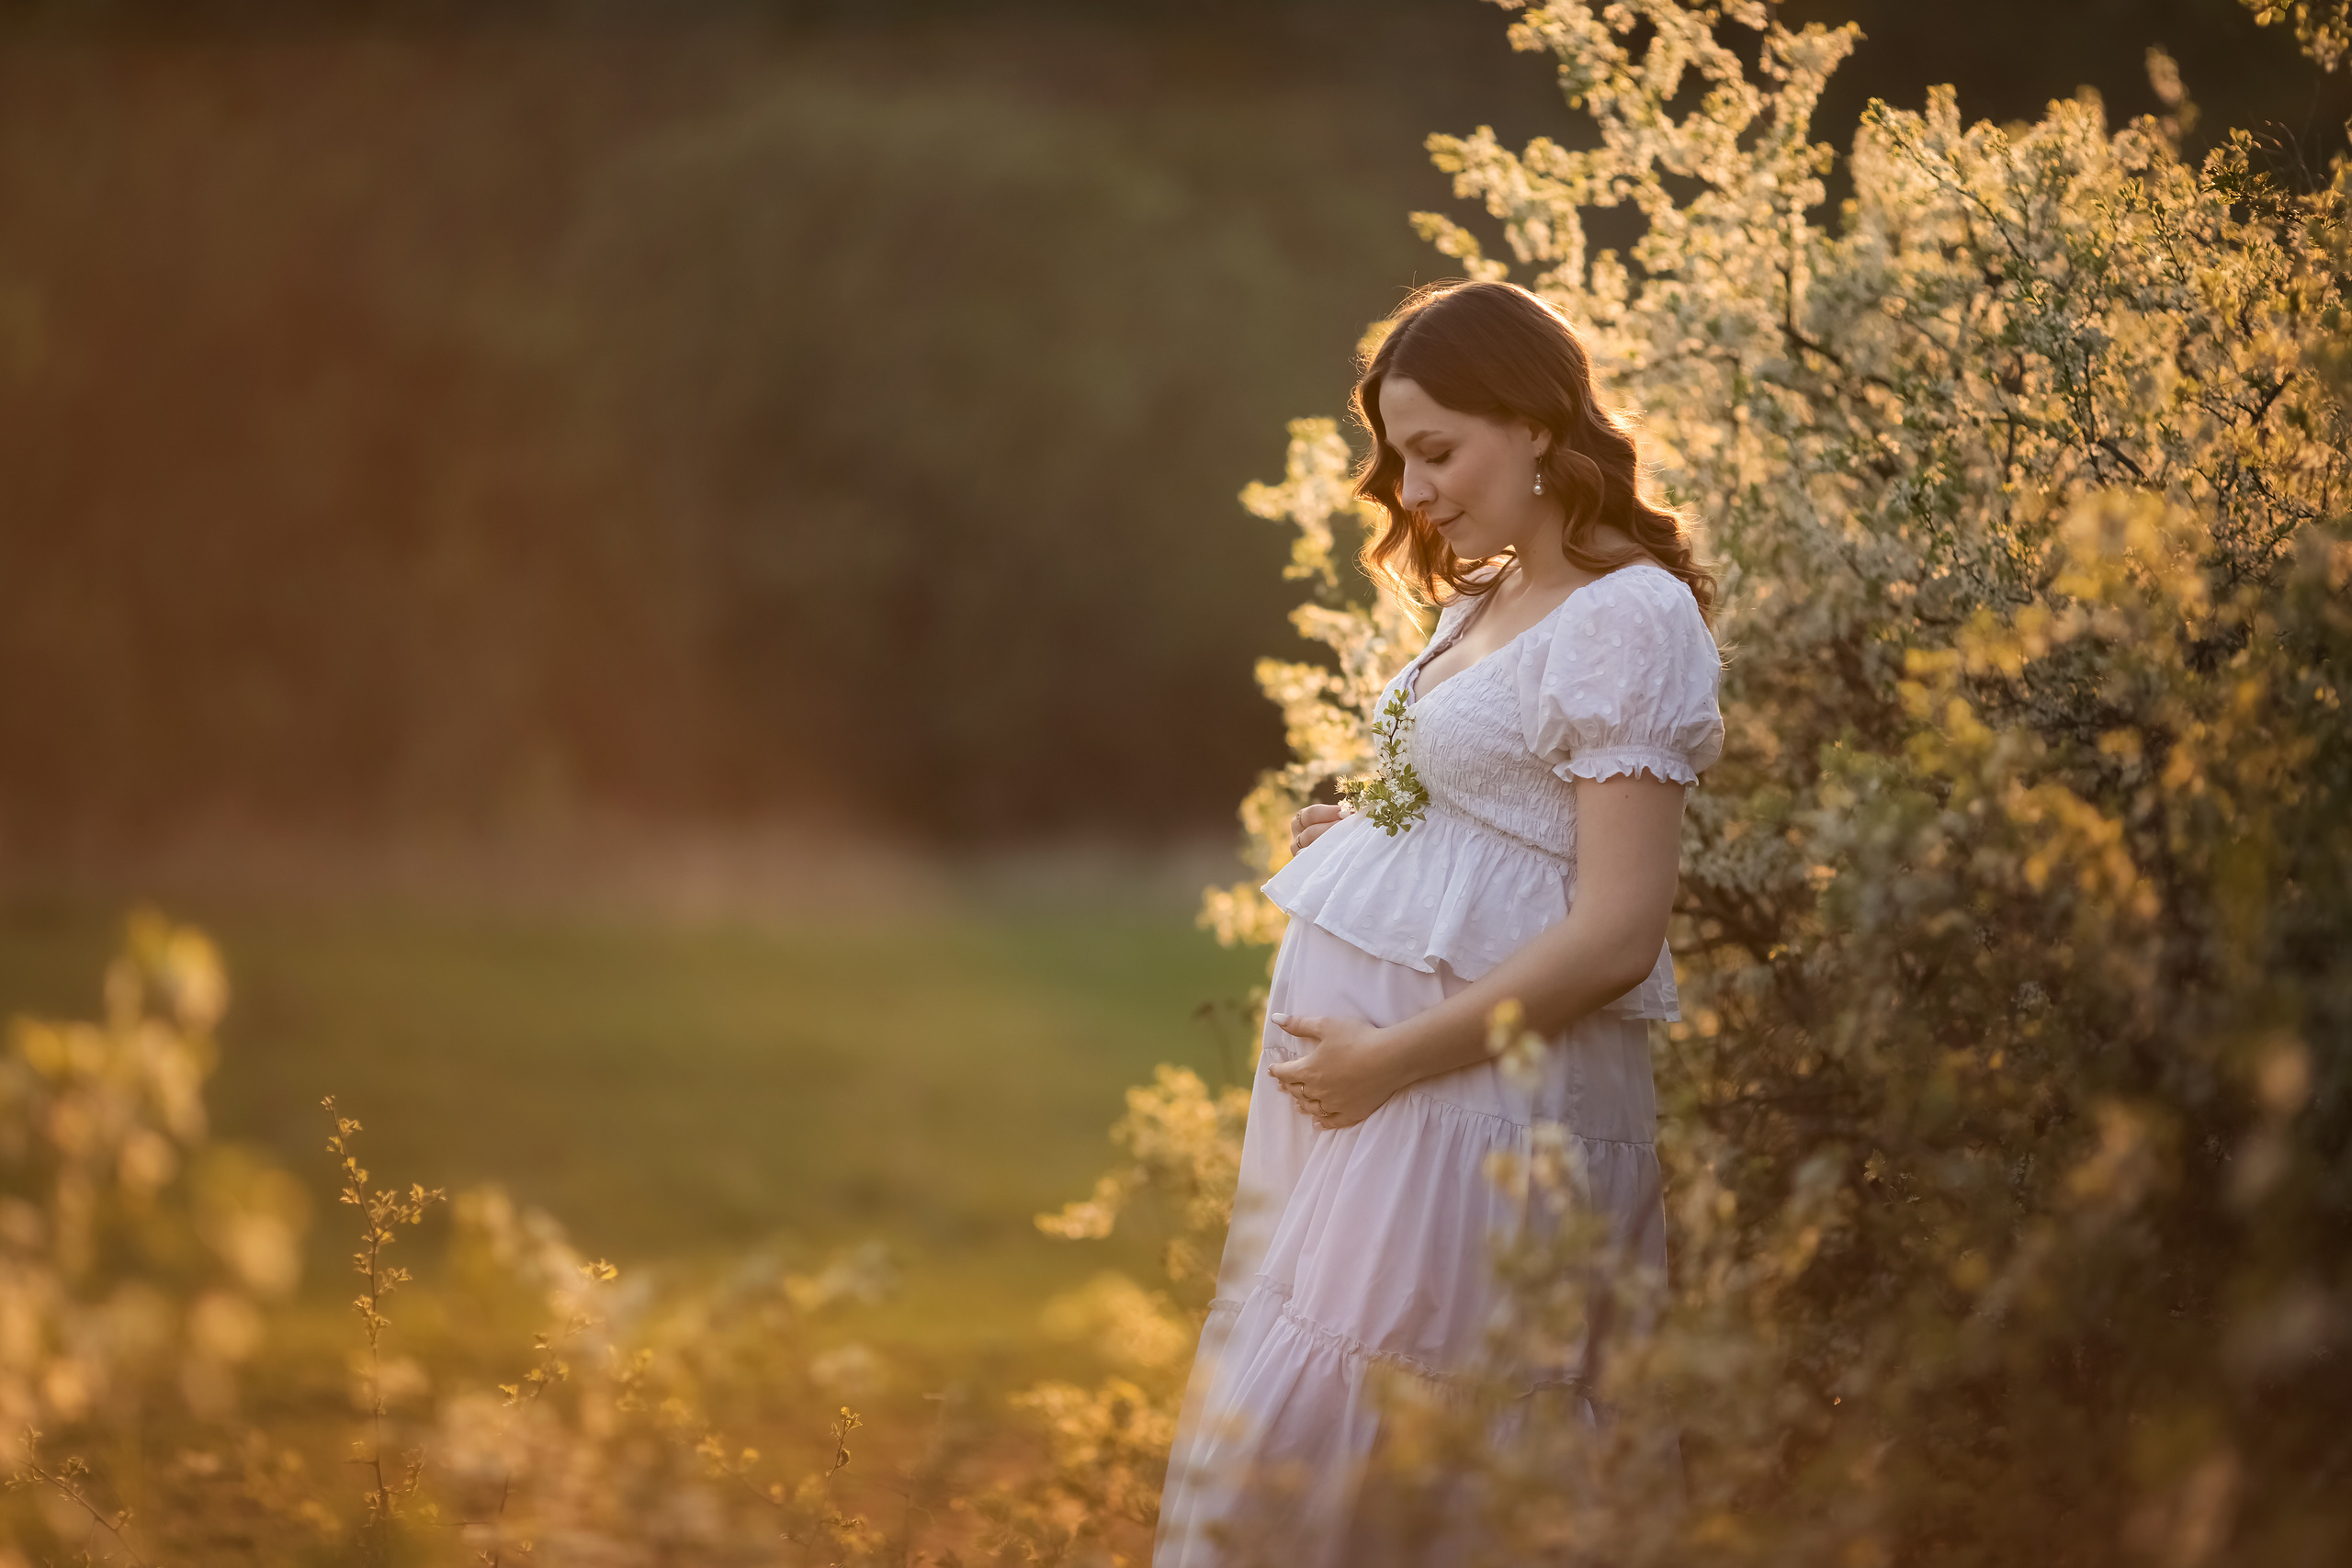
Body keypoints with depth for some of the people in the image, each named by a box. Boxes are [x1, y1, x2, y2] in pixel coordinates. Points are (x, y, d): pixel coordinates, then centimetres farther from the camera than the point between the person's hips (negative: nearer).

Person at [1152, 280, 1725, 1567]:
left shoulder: (1629, 617, -13)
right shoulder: (1481, 600, 14)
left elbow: (1615, 934, -19)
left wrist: (1391, 1058, -17)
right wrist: (1361, 833, 8)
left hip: (1480, 1080, -9)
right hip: (1356, 1051, 9)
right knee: (1263, 1415, 11)